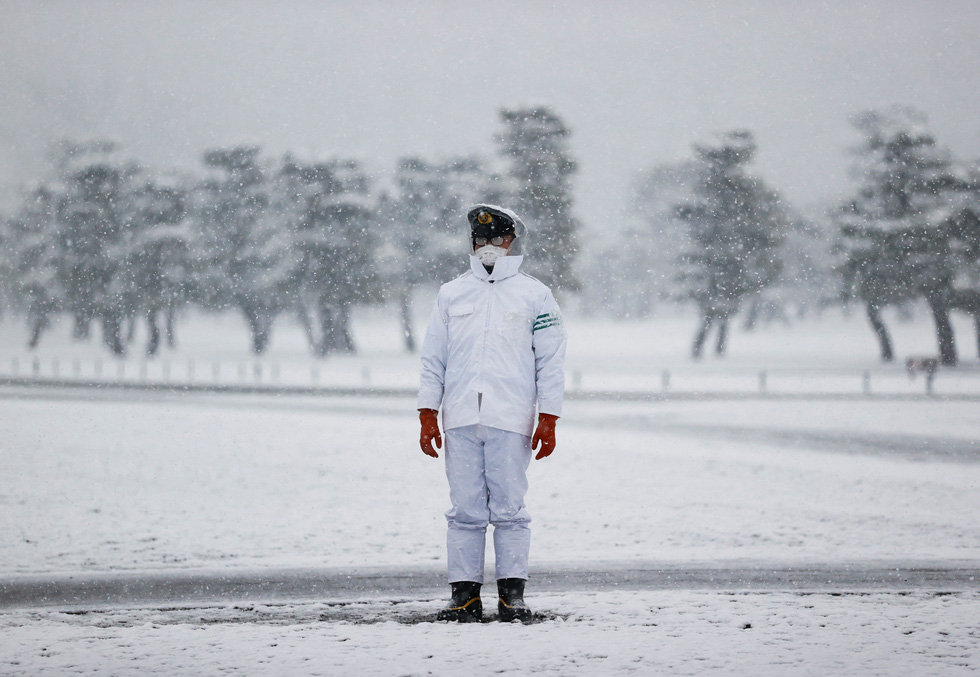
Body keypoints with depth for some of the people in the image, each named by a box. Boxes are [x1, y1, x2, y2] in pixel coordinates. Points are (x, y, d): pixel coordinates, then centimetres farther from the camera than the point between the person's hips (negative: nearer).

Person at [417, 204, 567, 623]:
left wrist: (548, 419, -2)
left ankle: (512, 593, 2)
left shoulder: (534, 296, 7)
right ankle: (465, 594, 4)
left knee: (509, 509, -3)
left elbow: (550, 362, 5)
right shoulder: (451, 295, 14)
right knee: (465, 510, 1)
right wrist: (428, 414, 6)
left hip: (511, 421, -2)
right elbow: (433, 359, 15)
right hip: (460, 419, 2)